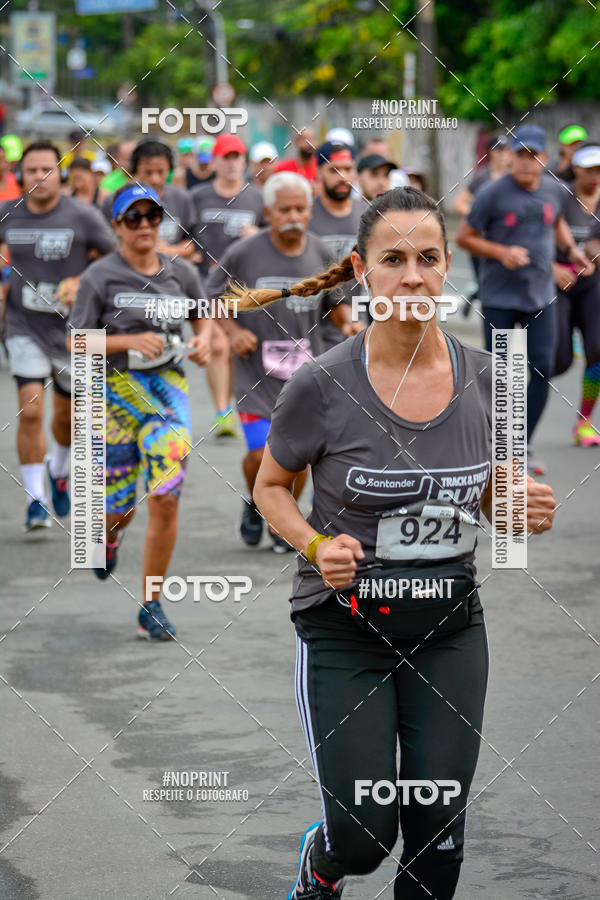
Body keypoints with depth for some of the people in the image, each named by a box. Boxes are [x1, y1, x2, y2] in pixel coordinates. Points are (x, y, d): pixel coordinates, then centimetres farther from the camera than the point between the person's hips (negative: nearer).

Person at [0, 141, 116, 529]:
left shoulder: (82, 216, -10)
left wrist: (81, 282, -18)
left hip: (72, 329, 0)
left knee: (67, 414, 15)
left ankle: (59, 469, 47)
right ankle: (35, 500, -6)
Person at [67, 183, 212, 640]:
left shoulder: (182, 272, 3)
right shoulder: (100, 276, -6)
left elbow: (203, 315, 22)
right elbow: (76, 341, -7)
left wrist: (204, 340, 0)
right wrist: (130, 341, -19)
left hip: (169, 389, 2)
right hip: (117, 392, -2)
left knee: (165, 499, -11)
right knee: (121, 505, 8)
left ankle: (152, 606, 1)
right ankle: (110, 534, 49)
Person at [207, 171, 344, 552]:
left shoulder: (321, 254, 1)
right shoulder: (244, 253, -7)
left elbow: (333, 303, 16)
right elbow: (213, 297, 6)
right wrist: (233, 330, -9)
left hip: (306, 371, 3)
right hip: (256, 370, -3)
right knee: (261, 453, -10)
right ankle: (253, 502, 23)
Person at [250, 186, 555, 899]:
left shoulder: (483, 377, -3)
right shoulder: (321, 385, -14)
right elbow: (270, 485, 2)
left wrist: (520, 509, -11)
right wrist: (314, 545, -17)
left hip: (451, 627, 3)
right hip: (345, 625, -3)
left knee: (438, 841, 4)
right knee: (364, 837, -1)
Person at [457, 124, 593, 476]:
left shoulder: (555, 190, 3)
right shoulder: (493, 193, -11)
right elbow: (464, 237, -5)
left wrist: (571, 248, 6)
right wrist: (502, 252, -18)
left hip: (541, 296, 3)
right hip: (499, 297, -3)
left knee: (543, 369, -4)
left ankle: (523, 446, 8)